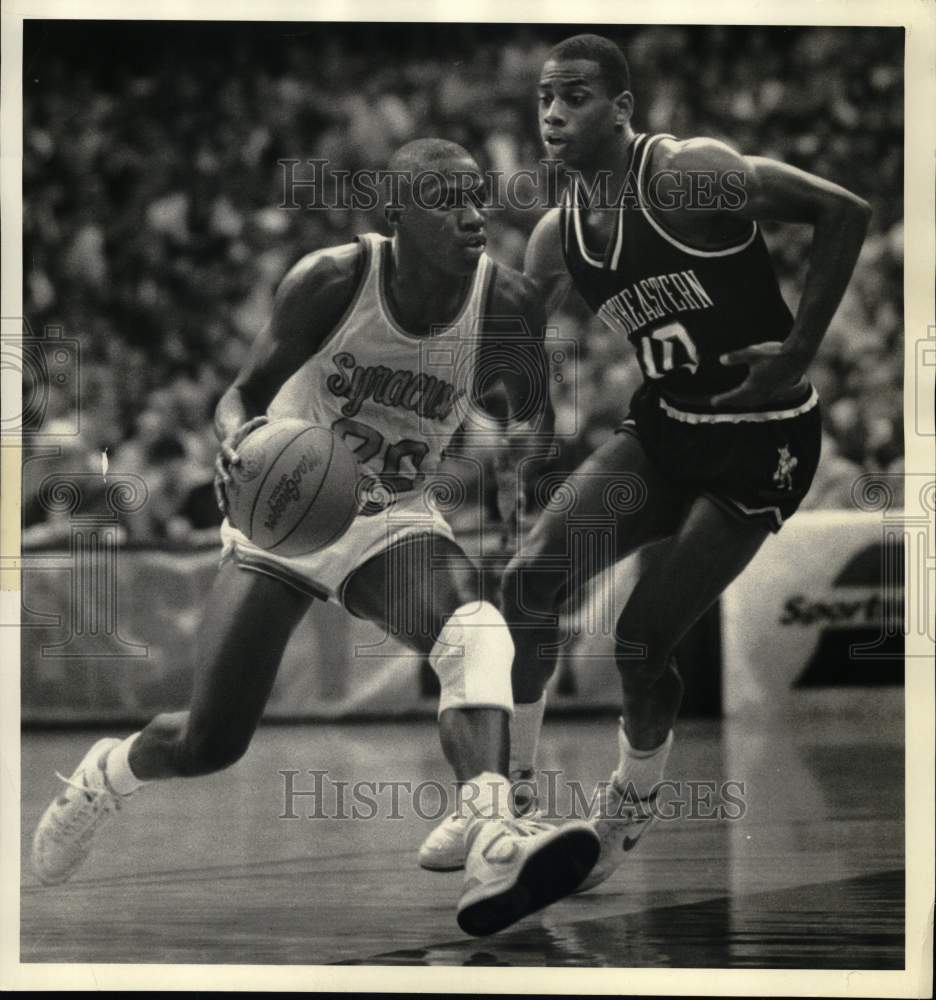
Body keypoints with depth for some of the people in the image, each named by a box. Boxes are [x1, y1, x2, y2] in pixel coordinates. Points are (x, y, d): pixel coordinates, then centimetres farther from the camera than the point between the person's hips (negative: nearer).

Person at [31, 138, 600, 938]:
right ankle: (105, 775, 35)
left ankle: (493, 848, -53)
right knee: (207, 744, -1)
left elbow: (535, 418, 8)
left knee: (479, 637, -33)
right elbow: (243, 395, -10)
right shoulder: (332, 282, -19)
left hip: (395, 521, 1)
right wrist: (239, 438, -32)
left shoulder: (507, 305, -12)